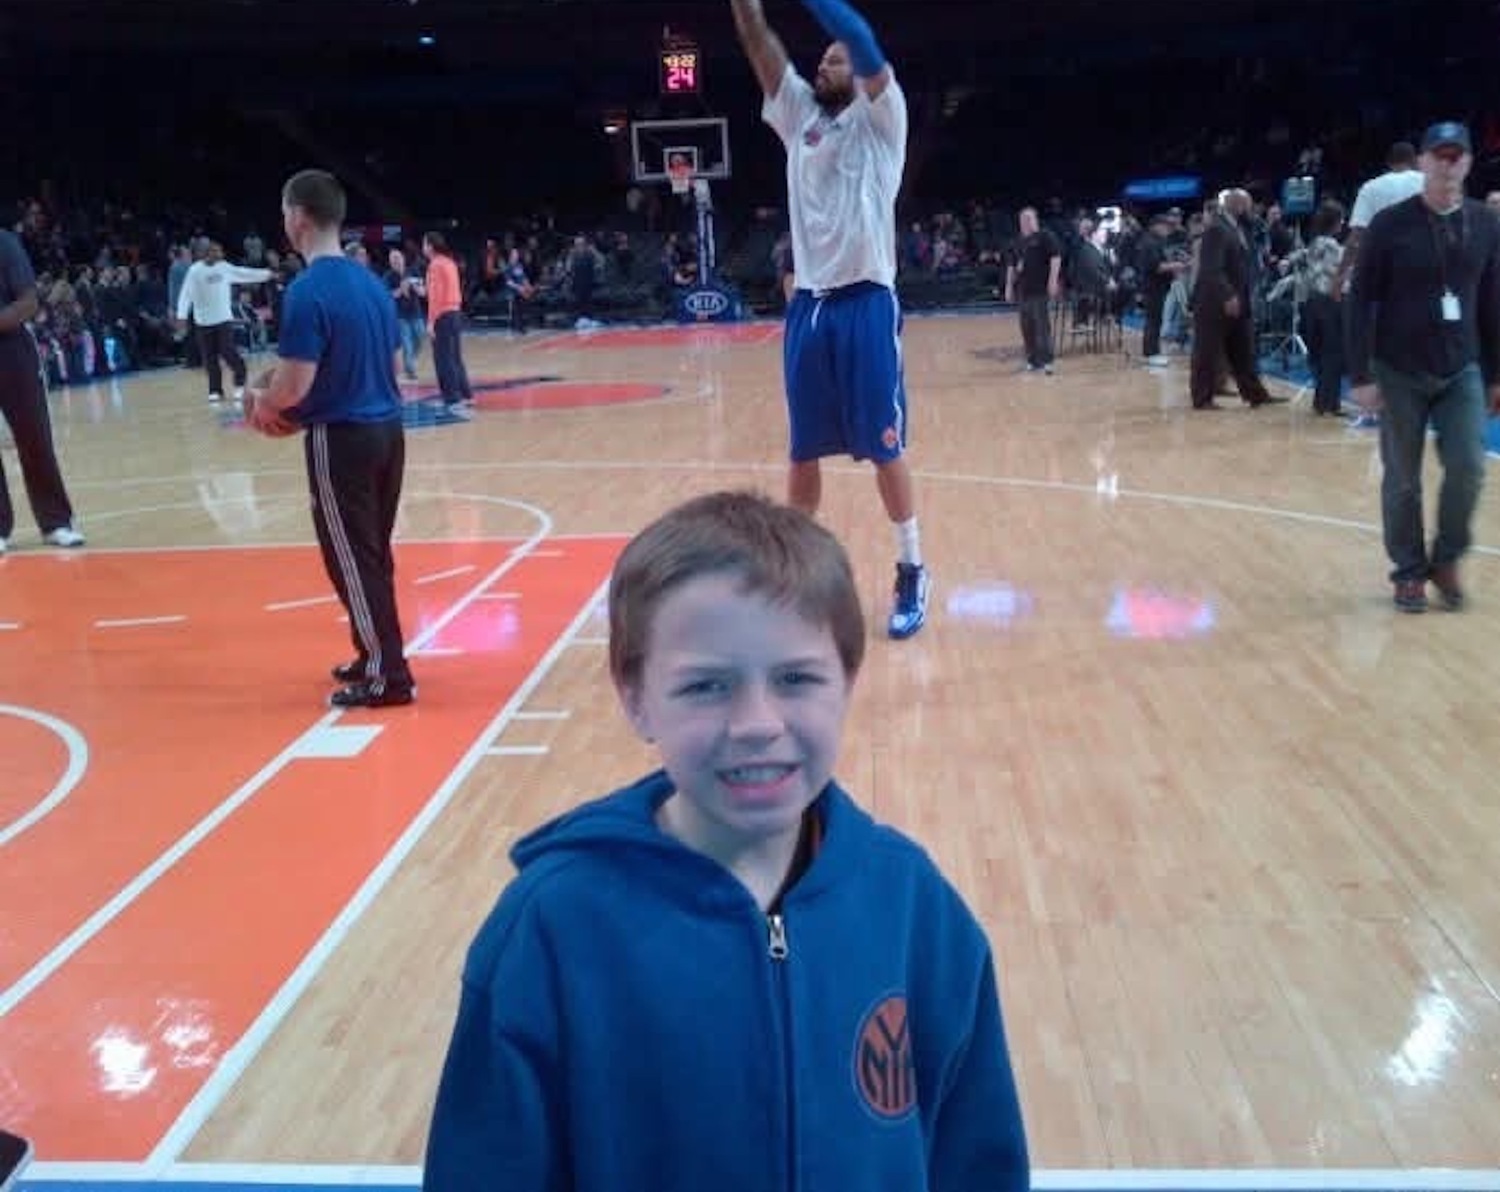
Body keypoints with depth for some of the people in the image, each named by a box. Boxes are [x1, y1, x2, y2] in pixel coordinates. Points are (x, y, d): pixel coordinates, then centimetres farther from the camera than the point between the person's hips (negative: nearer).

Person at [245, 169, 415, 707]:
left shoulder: (307, 291, -15)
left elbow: (294, 386, -19)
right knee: (373, 554, 18)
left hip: (340, 438, -8)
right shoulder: (372, 281, 10)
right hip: (386, 428, 8)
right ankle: (377, 656, 28)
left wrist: (262, 403, 4)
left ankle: (388, 676, 5)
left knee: (353, 560, 0)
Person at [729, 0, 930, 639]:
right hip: (808, 305, 5)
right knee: (802, 451, 10)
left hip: (866, 302, -5)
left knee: (884, 448, -1)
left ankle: (912, 573, 10)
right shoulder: (799, 115, 15)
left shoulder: (879, 117, 3)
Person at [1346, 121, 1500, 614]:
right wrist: (1361, 375, -12)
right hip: (1400, 373, -2)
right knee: (1403, 480, 4)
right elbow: (1362, 300, -7)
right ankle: (1410, 571, 20)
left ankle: (1446, 560, 16)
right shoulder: (1390, 224, -8)